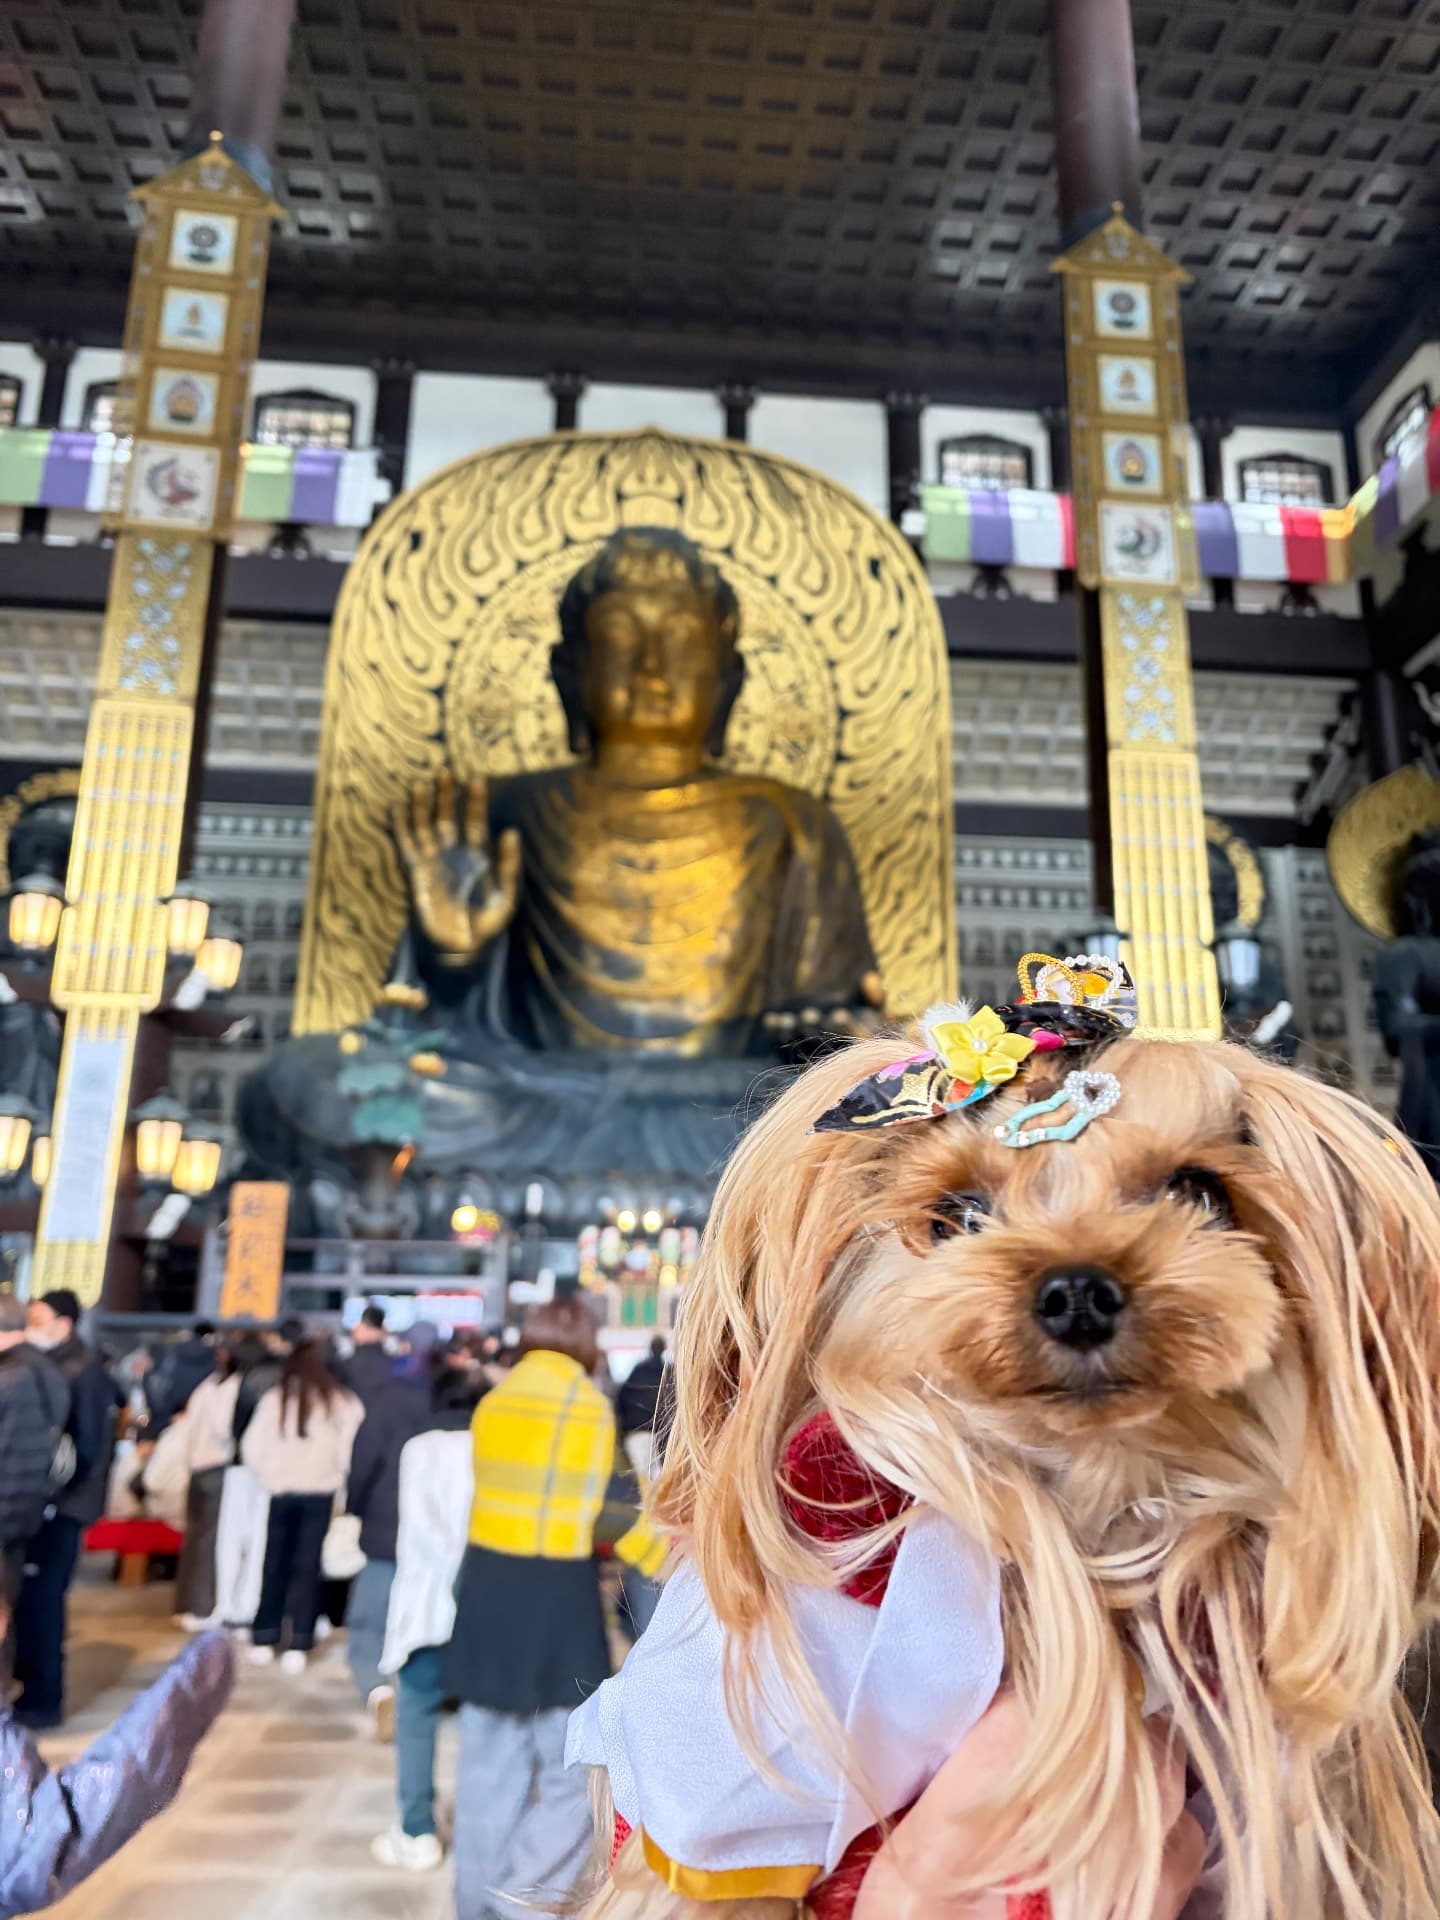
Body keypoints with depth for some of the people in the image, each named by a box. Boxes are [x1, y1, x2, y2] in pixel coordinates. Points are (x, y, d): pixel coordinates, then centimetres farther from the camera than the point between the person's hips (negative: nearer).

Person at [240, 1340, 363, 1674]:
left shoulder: (275, 1398, 1)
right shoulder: (342, 1401, -1)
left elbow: (251, 1448, 0)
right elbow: (352, 1448, -7)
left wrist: (268, 1476, 13)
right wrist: (339, 1475, 9)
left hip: (281, 1491, 1)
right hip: (320, 1492, -1)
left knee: (274, 1565, 14)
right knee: (306, 1567, 6)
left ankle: (264, 1640, 18)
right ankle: (298, 1646, 3)